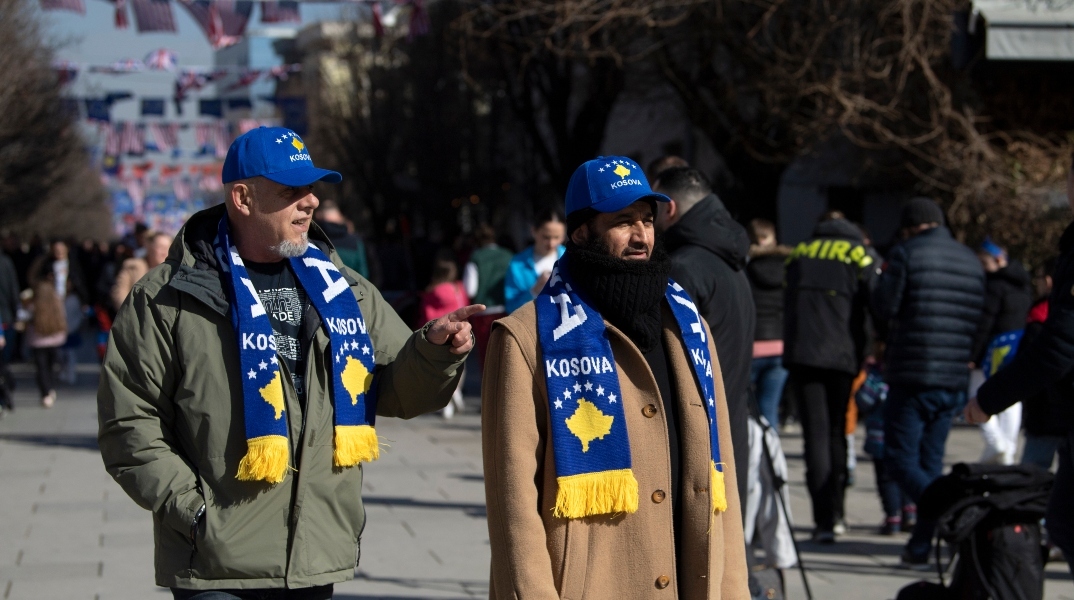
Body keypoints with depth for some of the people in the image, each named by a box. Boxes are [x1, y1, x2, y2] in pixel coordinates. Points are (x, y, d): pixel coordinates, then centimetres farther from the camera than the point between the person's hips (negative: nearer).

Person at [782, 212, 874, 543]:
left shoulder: (799, 253, 15)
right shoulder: (857, 254, 6)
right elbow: (875, 304, 0)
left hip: (801, 354, 1)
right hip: (841, 355, -1)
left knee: (815, 435, -3)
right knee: (837, 433, 15)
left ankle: (824, 519, -13)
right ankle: (835, 513, 17)